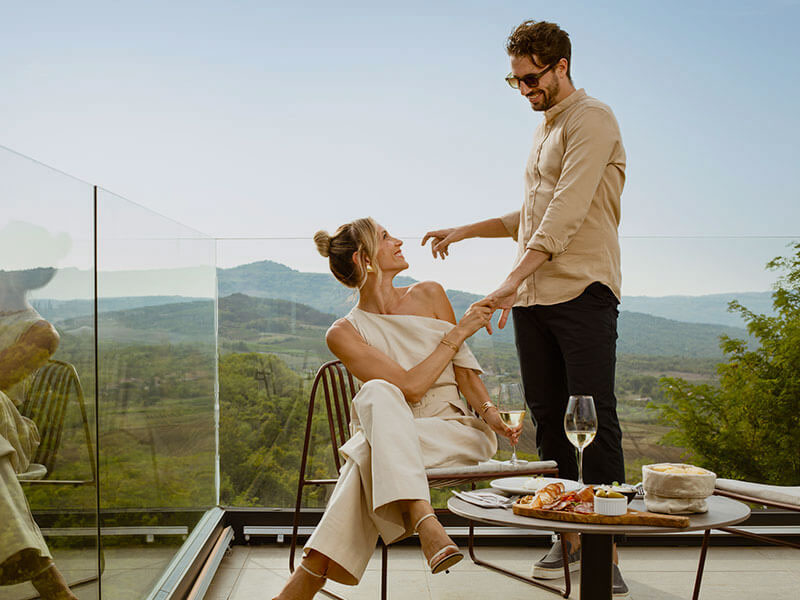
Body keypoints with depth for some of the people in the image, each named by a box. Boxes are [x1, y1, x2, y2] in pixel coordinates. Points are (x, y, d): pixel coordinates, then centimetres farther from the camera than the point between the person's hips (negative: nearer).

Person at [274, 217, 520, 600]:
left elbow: (463, 370, 8)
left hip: (459, 433, 1)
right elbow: (411, 386, -14)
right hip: (388, 435, -1)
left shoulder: (429, 296, 8)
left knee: (372, 455, -34)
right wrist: (459, 331, -10)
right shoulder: (343, 334, -3)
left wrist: (490, 412, -11)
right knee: (377, 392, -37)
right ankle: (424, 521, -53)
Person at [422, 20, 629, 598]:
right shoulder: (545, 128, 22)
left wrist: (514, 279, -26)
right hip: (533, 297, 8)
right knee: (548, 416, 8)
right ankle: (571, 535, 16)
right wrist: (467, 230, 24)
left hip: (583, 292, -8)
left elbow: (567, 211, -19)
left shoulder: (592, 119, -5)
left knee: (595, 417, -8)